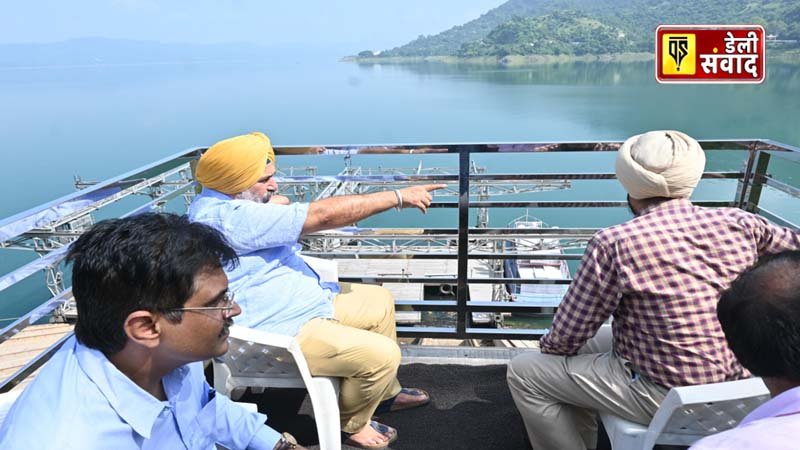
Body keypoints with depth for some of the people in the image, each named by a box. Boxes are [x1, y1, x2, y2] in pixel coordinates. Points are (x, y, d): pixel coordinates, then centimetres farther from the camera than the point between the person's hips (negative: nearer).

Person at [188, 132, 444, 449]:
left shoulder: (221, 200, 5)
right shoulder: (228, 217, -29)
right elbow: (323, 216, -30)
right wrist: (399, 197, -24)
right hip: (275, 330, -11)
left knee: (381, 302, 16)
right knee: (383, 354, -19)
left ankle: (385, 392, 33)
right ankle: (351, 424, 11)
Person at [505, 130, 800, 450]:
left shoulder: (613, 244, -21)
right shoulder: (739, 223, -7)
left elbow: (567, 337, -13)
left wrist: (549, 345, 8)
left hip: (664, 398, -7)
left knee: (523, 373, 6)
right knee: (588, 342, 26)